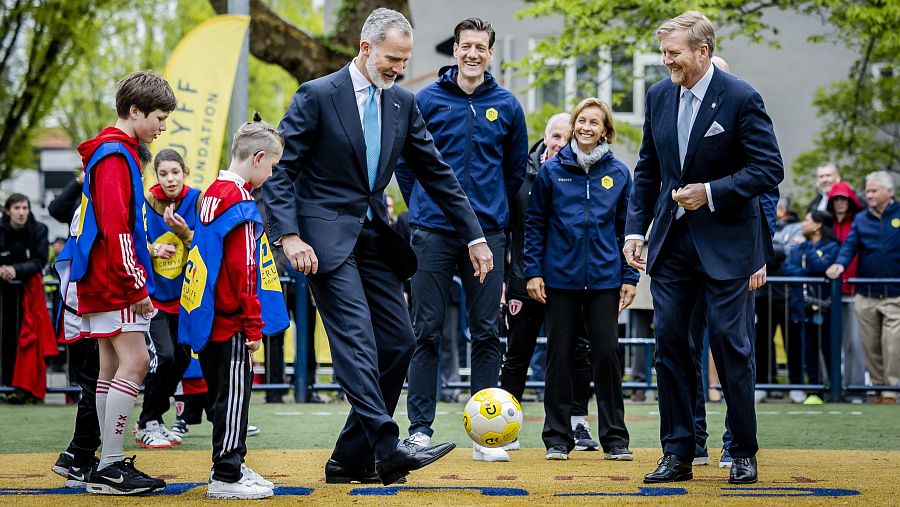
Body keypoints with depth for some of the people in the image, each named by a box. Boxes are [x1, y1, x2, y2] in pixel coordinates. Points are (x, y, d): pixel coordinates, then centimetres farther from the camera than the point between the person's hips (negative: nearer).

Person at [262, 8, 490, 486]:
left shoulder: (402, 103, 9)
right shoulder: (317, 95, -8)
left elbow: (436, 172, 12)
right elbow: (279, 169, -9)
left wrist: (475, 237, 8)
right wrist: (289, 236, -20)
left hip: (374, 236, 7)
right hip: (326, 237, -7)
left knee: (397, 341, 3)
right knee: (356, 339, -17)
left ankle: (350, 457, 9)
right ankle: (387, 448, -23)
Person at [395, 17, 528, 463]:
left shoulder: (506, 105, 5)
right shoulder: (426, 100, 1)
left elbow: (517, 168, 17)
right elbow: (404, 160, 9)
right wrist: (423, 207, 9)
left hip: (487, 233, 2)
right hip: (433, 234, -1)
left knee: (486, 333, 3)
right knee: (427, 332, -1)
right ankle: (420, 429, 4)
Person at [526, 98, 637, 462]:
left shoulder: (618, 173, 5)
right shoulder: (552, 171, 3)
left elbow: (627, 228, 8)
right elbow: (534, 224, 5)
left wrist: (630, 277, 3)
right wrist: (533, 271, -2)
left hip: (604, 280, 0)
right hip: (560, 280, 0)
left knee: (607, 355, 0)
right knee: (559, 356, 4)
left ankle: (614, 438, 9)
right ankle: (557, 438, 12)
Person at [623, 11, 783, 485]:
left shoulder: (741, 98, -11)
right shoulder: (658, 96, 6)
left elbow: (769, 168, -12)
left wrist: (711, 193, -19)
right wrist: (635, 227, 6)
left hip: (724, 241, -5)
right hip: (671, 240, 5)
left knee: (730, 342, -2)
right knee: (669, 342, 3)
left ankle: (743, 453, 10)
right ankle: (678, 454, 9)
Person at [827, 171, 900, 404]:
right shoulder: (861, 219, 11)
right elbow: (850, 245, 0)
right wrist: (840, 264, -19)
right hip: (866, 295, 3)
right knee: (870, 345, 7)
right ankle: (878, 386, 19)